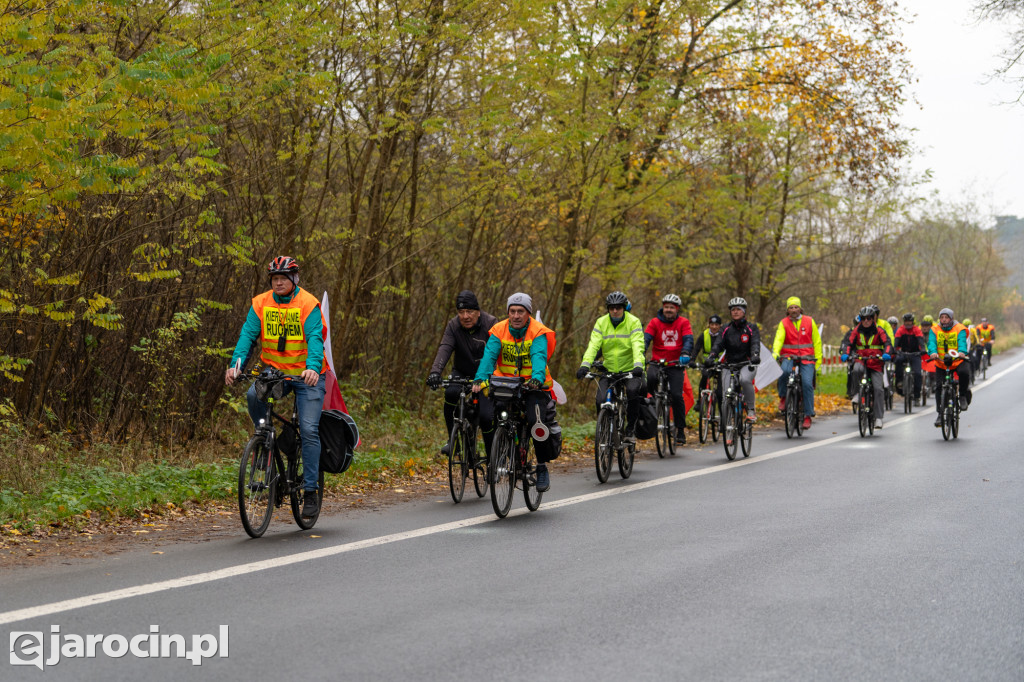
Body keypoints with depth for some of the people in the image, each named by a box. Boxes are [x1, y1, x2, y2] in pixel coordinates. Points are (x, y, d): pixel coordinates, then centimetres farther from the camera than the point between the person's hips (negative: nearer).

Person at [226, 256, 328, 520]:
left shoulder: (308, 304, -12)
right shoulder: (260, 304, -1)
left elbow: (315, 338, -23)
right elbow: (248, 334, -9)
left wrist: (312, 368, -41)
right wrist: (236, 364, -26)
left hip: (307, 376, -3)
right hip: (274, 371, 3)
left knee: (308, 429, -12)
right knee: (254, 395, -28)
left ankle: (311, 491, -4)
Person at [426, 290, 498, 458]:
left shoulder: (490, 323, -16)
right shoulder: (453, 326, -9)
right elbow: (445, 348, -24)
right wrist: (435, 371, -43)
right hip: (462, 373, 2)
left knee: (486, 417, -17)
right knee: (451, 393, -31)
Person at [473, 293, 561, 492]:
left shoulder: (538, 333, -11)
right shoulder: (499, 331, -4)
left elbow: (539, 357, -26)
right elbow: (489, 355, -16)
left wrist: (536, 379, -46)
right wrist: (480, 379, -34)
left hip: (534, 386, -3)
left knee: (535, 420, -23)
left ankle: (542, 467, -3)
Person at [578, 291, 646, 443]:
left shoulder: (633, 322, -9)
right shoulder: (601, 323, -1)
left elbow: (638, 346, -22)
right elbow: (593, 345, -13)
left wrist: (638, 365, -39)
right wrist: (585, 365, -29)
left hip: (630, 369, -3)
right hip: (609, 370, 3)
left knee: (632, 391, -31)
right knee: (601, 401, -17)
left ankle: (630, 430, -15)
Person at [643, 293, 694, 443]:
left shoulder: (683, 323, 3)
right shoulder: (655, 322, 3)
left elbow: (688, 340, -9)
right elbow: (646, 338, -8)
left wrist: (685, 354, -30)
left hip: (676, 365, 0)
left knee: (677, 395, -10)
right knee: (650, 377, -34)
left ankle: (680, 429, 3)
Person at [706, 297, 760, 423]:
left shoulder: (751, 328, 3)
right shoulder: (726, 329, 8)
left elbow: (755, 344, -13)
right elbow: (718, 344, -5)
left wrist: (755, 356, -35)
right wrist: (711, 357, -25)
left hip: (747, 364, -3)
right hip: (729, 364, 3)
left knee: (745, 380, -34)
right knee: (725, 393, -12)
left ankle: (750, 410, -20)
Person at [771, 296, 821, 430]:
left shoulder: (809, 321, 6)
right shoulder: (784, 323, 3)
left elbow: (817, 341, 10)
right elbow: (778, 339, -11)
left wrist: (818, 360, 5)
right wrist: (775, 353, -30)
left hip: (807, 358, 1)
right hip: (789, 356, -1)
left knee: (807, 383, -16)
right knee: (785, 371, -34)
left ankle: (808, 415, -6)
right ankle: (783, 397, -7)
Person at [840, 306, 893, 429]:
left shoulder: (879, 331, 1)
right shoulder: (856, 331, 4)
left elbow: (887, 343, -9)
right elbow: (847, 342, -6)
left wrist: (886, 354, -32)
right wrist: (844, 353, -27)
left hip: (876, 364, -1)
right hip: (860, 360, 1)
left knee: (879, 389, -15)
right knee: (856, 370, -37)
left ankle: (878, 418, -10)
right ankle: (856, 393, -13)